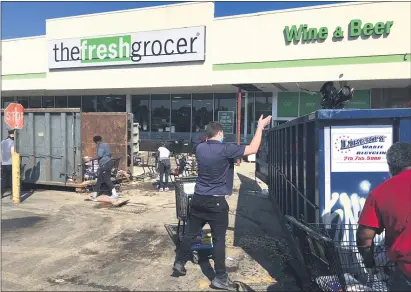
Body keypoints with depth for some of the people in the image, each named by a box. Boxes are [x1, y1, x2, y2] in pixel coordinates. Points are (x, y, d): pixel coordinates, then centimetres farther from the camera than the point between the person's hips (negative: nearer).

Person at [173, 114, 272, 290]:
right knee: (219, 239, 4)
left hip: (198, 199, 6)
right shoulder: (225, 149, -16)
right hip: (216, 202, -6)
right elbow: (253, 149, -12)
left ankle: (178, 264, 29)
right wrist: (260, 127, -4)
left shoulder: (200, 148, 1)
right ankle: (220, 278, 12)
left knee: (190, 233, 17)